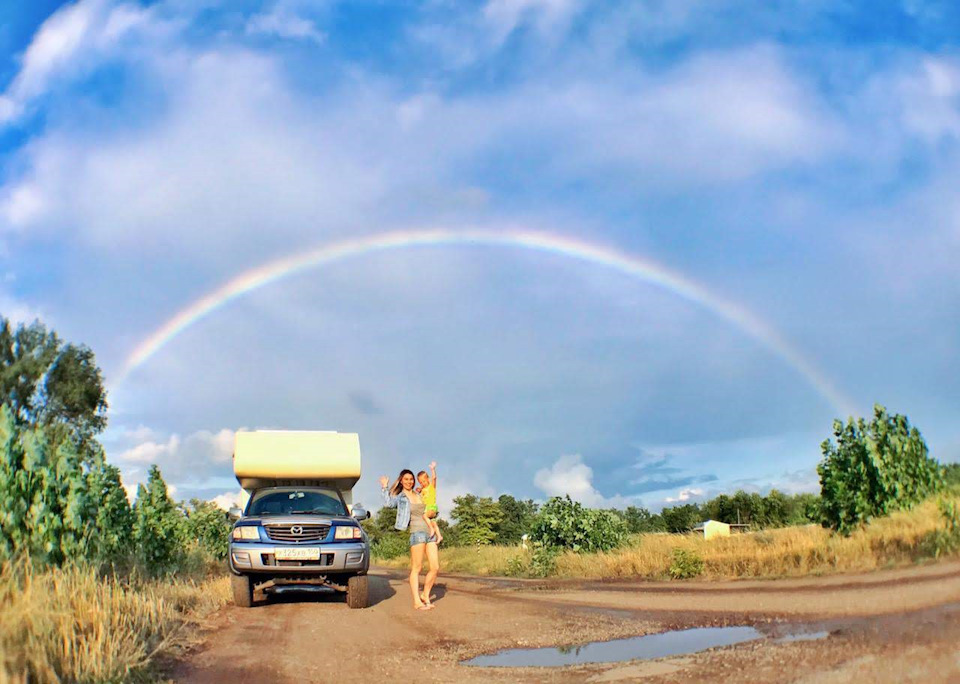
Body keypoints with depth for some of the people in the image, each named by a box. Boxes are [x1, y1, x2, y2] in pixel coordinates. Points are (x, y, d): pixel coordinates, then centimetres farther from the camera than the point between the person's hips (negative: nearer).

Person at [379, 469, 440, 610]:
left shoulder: (418, 495, 21)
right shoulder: (400, 497, 4)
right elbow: (388, 503, -18)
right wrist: (384, 487, -8)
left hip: (430, 532, 6)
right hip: (417, 532, -6)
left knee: (435, 568, 1)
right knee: (416, 568, -5)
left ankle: (425, 596, 16)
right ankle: (417, 602, 0)